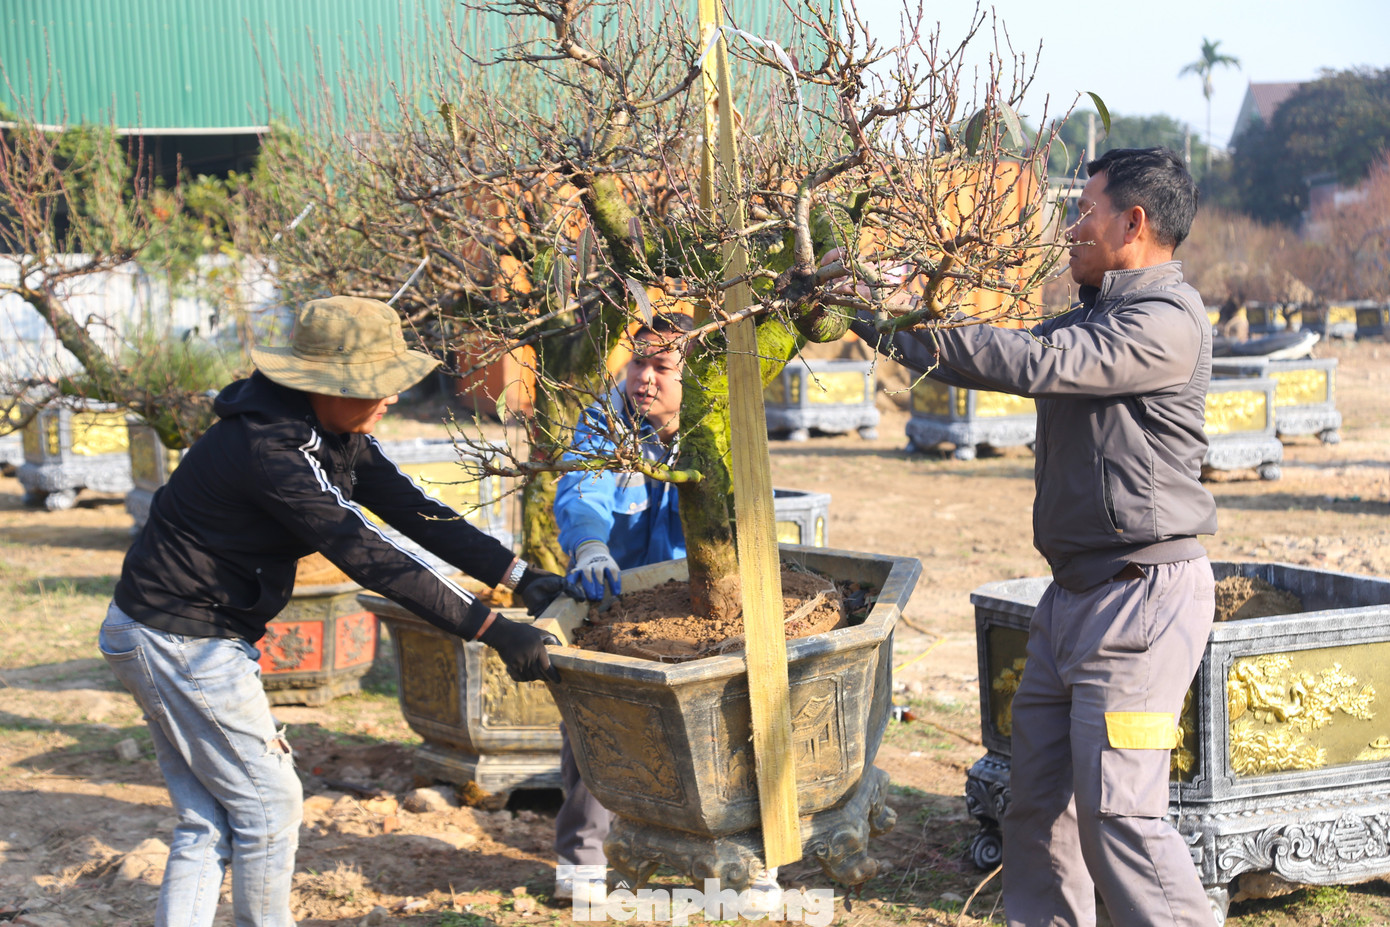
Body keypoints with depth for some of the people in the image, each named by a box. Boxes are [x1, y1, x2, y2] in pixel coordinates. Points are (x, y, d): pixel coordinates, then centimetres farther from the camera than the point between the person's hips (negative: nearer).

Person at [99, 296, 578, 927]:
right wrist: (492, 630, -32)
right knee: (269, 803, 2)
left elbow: (409, 509, 1)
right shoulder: (267, 448, -28)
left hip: (172, 637, 9)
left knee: (208, 821, 12)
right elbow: (365, 554, -32)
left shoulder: (334, 431, 1)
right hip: (180, 642, -9)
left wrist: (520, 577, -5)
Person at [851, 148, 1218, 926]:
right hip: (1077, 591, 10)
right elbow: (989, 362, 21)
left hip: (1145, 592, -9)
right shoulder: (1093, 316, 18)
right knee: (1038, 797, 12)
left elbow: (1031, 365, -23)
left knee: (1119, 812, -10)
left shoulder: (1167, 322, -14)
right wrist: (875, 325, 16)